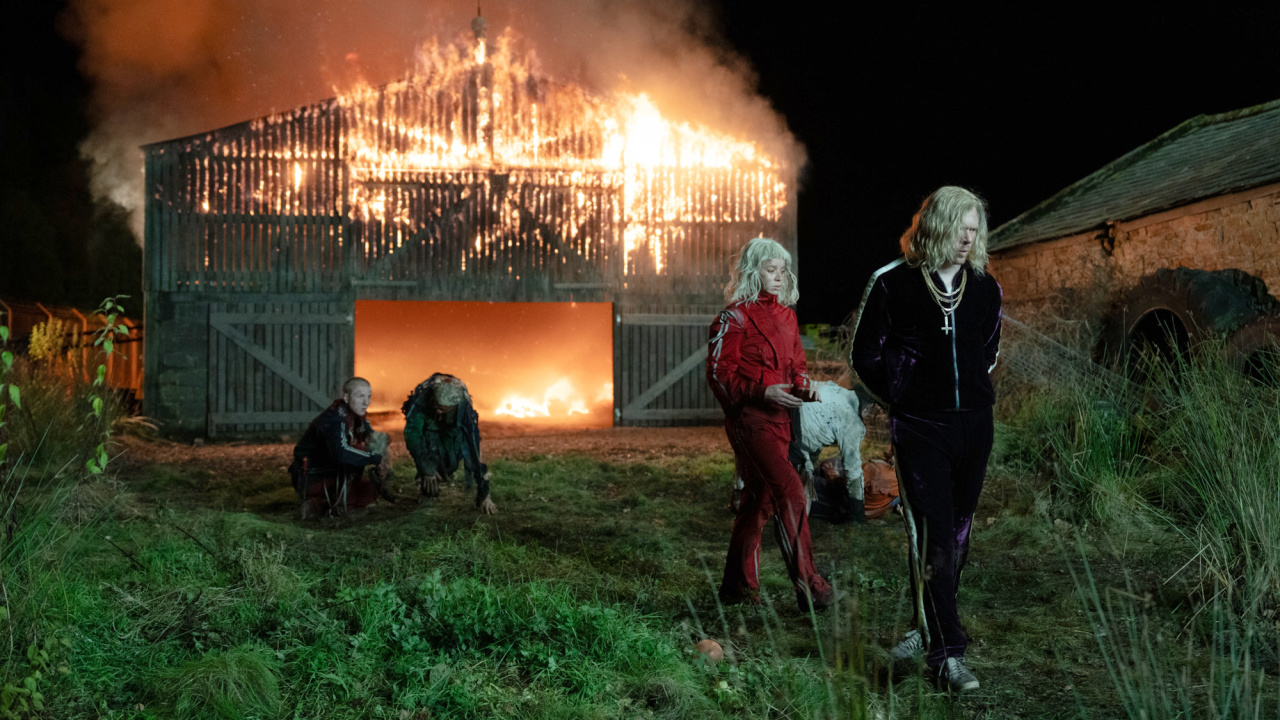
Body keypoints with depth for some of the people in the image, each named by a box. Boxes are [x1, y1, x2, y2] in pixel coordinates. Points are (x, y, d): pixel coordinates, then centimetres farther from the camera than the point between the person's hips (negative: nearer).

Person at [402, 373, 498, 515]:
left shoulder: (464, 407, -38)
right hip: (427, 427, -1)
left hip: (453, 427, 1)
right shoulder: (421, 397, -42)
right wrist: (427, 468, -34)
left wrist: (484, 494, -38)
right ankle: (428, 495, 2)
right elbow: (411, 433, -34)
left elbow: (474, 446, -38)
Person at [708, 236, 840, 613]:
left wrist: (804, 385, 3)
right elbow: (718, 372, -11)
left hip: (778, 418, 8)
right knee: (789, 491, -16)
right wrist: (762, 391, -22)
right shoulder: (735, 317, -8)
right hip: (748, 417, -8)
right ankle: (807, 584, -11)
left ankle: (738, 585, 22)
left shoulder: (785, 315, 16)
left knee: (760, 498, 12)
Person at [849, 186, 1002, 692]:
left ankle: (929, 625, 29)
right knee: (932, 536, -10)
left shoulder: (985, 288, 7)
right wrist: (902, 402, 5)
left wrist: (970, 393, 15)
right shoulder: (892, 285, -6)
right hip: (919, 430, -5)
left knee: (957, 533, 11)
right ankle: (947, 652, -6)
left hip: (974, 426, 5)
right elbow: (864, 356, 2)